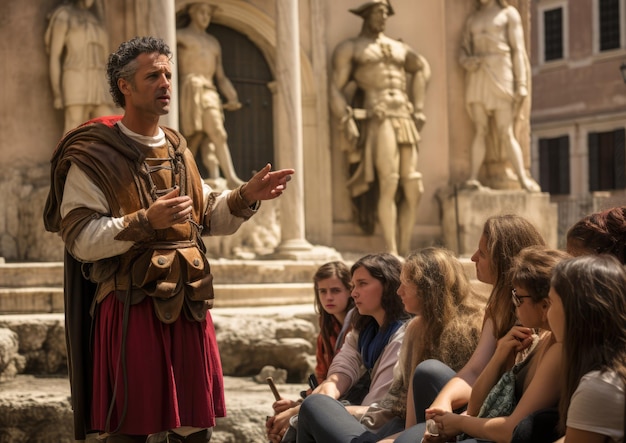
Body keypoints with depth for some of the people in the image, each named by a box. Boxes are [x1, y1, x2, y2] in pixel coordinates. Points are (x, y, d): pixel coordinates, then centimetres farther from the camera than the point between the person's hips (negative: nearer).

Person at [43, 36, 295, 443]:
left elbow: (208, 218, 21)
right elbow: (80, 239, -14)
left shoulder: (178, 152, 16)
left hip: (188, 304, 7)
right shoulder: (92, 157, -6)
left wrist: (247, 196, 4)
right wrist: (145, 222, -25)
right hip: (129, 306, -6)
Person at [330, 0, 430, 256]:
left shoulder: (398, 48, 23)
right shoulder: (349, 48, 9)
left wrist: (418, 109, 25)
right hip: (378, 120, -6)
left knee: (414, 190, 1)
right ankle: (391, 253, -18)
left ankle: (405, 252, 9)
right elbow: (336, 88, 1)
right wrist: (347, 122, -13)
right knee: (388, 186, -18)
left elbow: (421, 67, 38)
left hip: (405, 121, 6)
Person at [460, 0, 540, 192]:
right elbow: (464, 53, 15)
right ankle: (473, 177, -13)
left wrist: (521, 85, -10)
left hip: (500, 76, -3)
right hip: (477, 77, 3)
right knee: (480, 130, -6)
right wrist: (467, 62, -10)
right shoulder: (472, 19, 16)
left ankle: (524, 179, -9)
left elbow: (518, 50, -2)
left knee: (506, 132, -10)